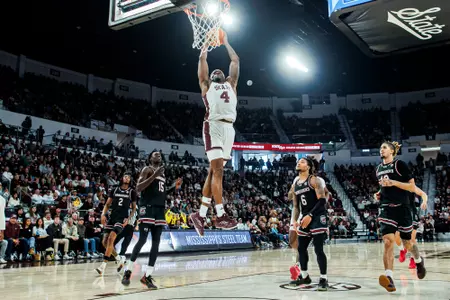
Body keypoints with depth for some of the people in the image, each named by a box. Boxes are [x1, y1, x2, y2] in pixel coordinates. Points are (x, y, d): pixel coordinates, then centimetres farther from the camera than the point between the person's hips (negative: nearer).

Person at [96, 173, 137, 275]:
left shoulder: (132, 192, 3)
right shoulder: (114, 190, 10)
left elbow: (134, 207, 6)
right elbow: (107, 204, 12)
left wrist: (128, 219, -7)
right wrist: (103, 214, -4)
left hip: (122, 219, -4)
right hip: (112, 217, 5)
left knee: (111, 238, -22)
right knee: (105, 242, 3)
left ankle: (103, 265, -21)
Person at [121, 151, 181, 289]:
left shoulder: (162, 173, 22)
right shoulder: (147, 170, -2)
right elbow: (138, 188, -15)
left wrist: (174, 187, 15)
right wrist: (154, 175, -19)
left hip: (160, 209, 8)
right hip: (147, 208, -8)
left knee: (156, 243, 2)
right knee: (142, 240, -8)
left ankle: (147, 276, 5)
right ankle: (127, 271, 6)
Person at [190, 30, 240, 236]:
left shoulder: (231, 84, 30)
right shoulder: (206, 85, 20)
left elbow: (235, 60, 32)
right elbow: (203, 59, 19)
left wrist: (225, 42, 41)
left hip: (229, 128, 5)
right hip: (214, 126, -5)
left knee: (214, 171, 3)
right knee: (218, 170, -13)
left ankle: (200, 215, 6)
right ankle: (220, 216, -13)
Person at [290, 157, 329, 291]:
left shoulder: (314, 180, -10)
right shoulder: (296, 183, 11)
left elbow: (322, 200, -17)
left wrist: (310, 215, -23)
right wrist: (296, 220, 9)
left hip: (318, 218, -8)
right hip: (305, 218, 8)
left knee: (318, 249, -9)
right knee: (301, 248, 12)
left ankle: (323, 279, 1)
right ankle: (304, 276, 28)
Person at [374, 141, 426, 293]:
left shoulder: (400, 164, -6)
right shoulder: (379, 168, 12)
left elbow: (413, 187, -9)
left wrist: (393, 182, -20)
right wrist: (379, 193, 6)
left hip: (402, 208, -3)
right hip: (386, 209, 3)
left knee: (407, 243, 11)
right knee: (388, 242, -15)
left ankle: (418, 260, 45)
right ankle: (389, 278, -22)